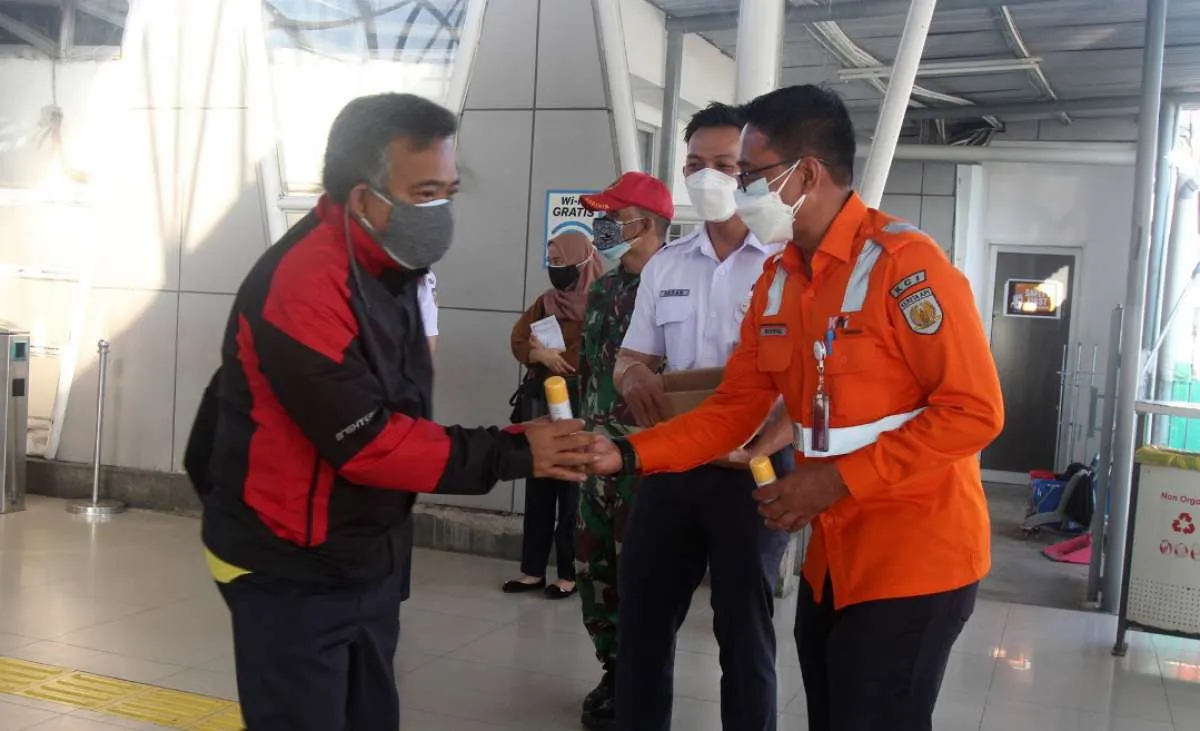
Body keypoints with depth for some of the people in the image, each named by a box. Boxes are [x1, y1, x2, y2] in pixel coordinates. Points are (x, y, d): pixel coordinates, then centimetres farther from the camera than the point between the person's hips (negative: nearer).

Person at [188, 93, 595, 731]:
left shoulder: (390, 270, 5)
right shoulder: (300, 284, -24)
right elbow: (366, 440, -26)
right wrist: (511, 454, -23)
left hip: (369, 561, 8)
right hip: (291, 572, -8)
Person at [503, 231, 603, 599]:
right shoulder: (547, 301, 14)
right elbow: (519, 341, 9)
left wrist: (548, 354, -7)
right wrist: (542, 356, -11)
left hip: (579, 403, -6)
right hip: (544, 401, 7)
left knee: (572, 488, -2)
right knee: (538, 485, 8)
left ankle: (569, 572, 7)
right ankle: (533, 569, 15)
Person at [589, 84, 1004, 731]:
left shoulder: (904, 263, -17)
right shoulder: (776, 280, 7)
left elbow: (974, 412, -20)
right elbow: (734, 409, 7)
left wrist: (840, 478, -21)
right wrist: (628, 454, -6)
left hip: (913, 561, -7)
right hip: (832, 558, 8)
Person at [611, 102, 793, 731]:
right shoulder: (664, 267, 10)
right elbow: (633, 357, 16)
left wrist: (761, 448, -24)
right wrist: (633, 377, -10)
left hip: (752, 471, -5)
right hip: (671, 465, 5)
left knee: (743, 630, 8)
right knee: (642, 617, 12)